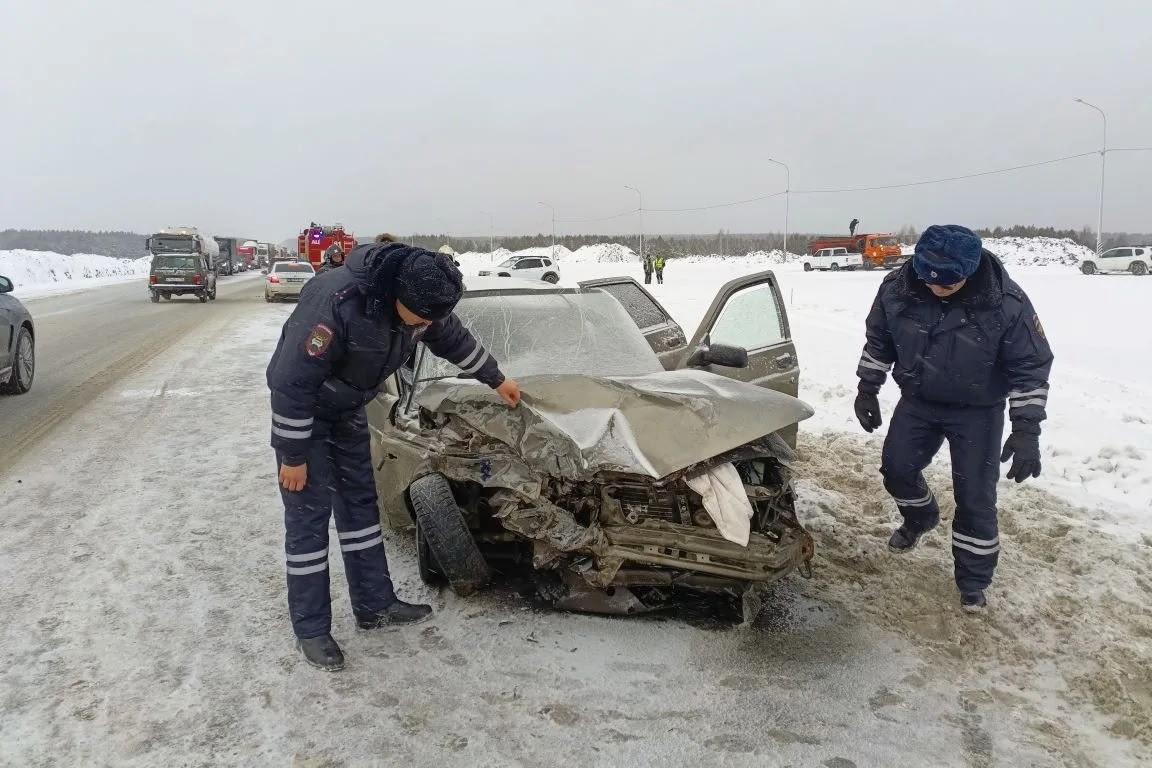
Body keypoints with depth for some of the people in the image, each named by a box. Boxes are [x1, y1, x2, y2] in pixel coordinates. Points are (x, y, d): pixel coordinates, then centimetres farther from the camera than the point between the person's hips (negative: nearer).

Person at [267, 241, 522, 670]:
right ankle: (311, 630, 7)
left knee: (360, 502, 11)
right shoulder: (336, 302, -38)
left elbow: (455, 340, 7)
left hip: (348, 410, 7)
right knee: (308, 515, -4)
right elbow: (293, 383, -31)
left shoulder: (421, 303, -16)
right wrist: (293, 457, -24)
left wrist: (497, 381, 18)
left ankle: (375, 606, 24)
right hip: (300, 411, -7)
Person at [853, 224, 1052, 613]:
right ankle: (920, 518, 41)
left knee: (976, 498, -2)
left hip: (978, 411, -3)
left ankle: (973, 583, 15)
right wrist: (867, 389, 2)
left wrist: (1026, 430, -22)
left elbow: (1031, 367, -18)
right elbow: (878, 340, 0)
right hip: (918, 401, 3)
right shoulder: (897, 288, -19)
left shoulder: (1007, 303, -28)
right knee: (896, 467, 8)